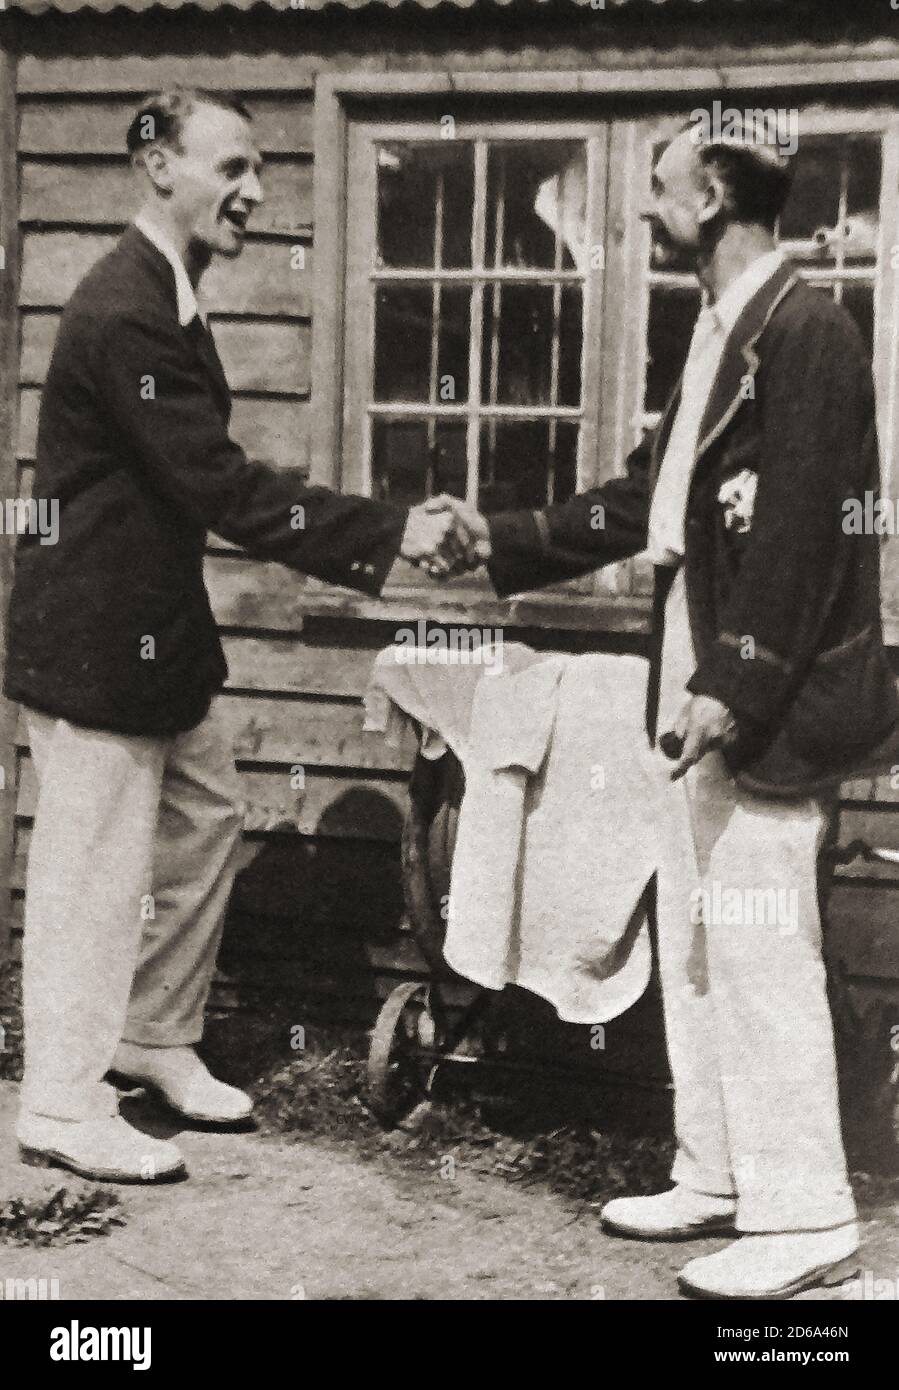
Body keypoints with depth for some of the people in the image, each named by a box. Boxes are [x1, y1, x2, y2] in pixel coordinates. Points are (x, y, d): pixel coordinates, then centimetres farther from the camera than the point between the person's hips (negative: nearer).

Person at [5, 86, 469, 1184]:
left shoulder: (163, 301, 11)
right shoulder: (123, 315, -23)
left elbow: (204, 477, 15)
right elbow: (221, 486, -26)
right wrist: (388, 535, -23)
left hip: (157, 629, 10)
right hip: (94, 639, -10)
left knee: (204, 820, 18)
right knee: (96, 868, -1)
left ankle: (157, 1039, 35)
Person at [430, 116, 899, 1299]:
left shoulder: (804, 330, -14)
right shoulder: (722, 330, 15)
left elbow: (802, 526, -20)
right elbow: (650, 496, 19)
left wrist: (738, 688, -23)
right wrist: (503, 542, 19)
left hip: (768, 696, -10)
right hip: (702, 682, 10)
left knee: (761, 949, -4)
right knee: (692, 945, 15)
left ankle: (804, 1218, 7)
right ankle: (716, 1178, 27)